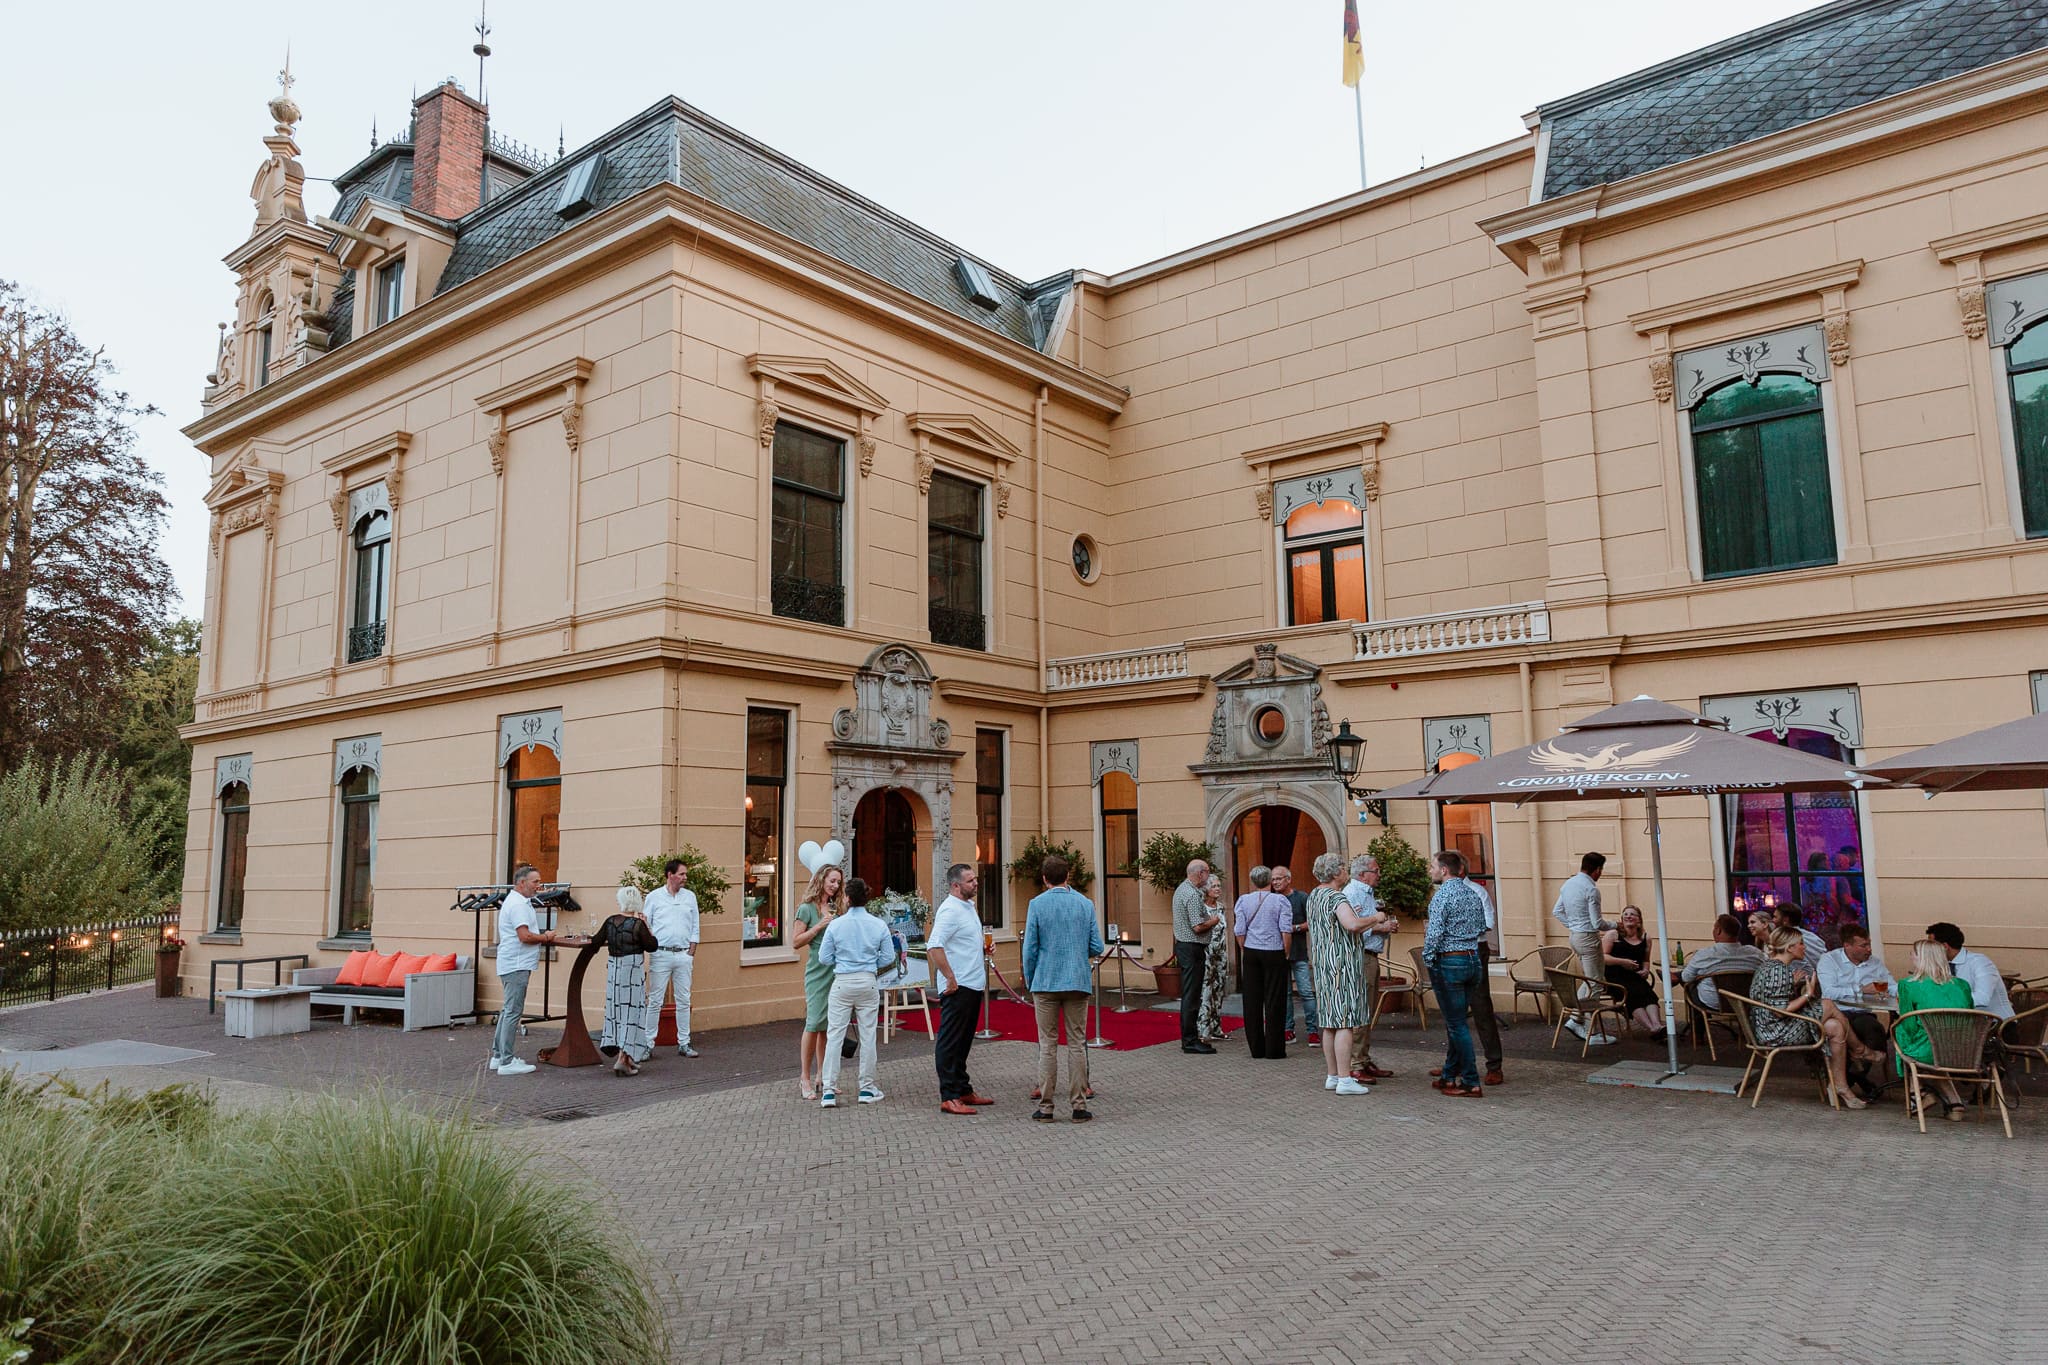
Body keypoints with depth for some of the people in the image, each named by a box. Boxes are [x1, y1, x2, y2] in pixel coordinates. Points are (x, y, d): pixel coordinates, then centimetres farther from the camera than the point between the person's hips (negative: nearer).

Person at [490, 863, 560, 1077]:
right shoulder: (518, 904, -15)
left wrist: (542, 936, 10)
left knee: (508, 1010, 16)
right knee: (513, 1011, -8)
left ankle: (498, 1056, 23)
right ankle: (506, 1062, -6)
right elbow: (525, 936, -23)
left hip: (513, 965, 11)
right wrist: (546, 937, -7)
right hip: (516, 965, -11)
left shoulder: (519, 902, 19)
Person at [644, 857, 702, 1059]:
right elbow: (645, 927, 4)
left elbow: (694, 928, 12)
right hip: (661, 954, -3)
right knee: (655, 1001, -1)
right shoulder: (654, 897, 2)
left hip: (683, 954, 3)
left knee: (684, 1001, 5)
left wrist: (692, 953, 4)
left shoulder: (690, 896, 9)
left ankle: (683, 1043, 11)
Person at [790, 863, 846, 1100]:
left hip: (837, 971, 6)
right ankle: (805, 1079, 1)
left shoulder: (835, 908, 13)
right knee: (814, 1023, -7)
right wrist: (821, 925, -14)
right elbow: (796, 942, -8)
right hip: (817, 973, -6)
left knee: (828, 1025, 9)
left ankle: (822, 1076, 17)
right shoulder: (807, 908, -4)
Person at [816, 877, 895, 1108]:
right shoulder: (879, 925, -2)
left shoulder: (835, 925, -5)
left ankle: (829, 1091, 0)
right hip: (868, 984, 1)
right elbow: (888, 958, 2)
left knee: (834, 1036, 2)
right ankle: (867, 1089, 15)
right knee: (868, 1036, 9)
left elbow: (824, 958, 0)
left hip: (842, 983, -1)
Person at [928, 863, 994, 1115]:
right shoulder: (950, 910, -16)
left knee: (962, 1042, 17)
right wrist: (950, 979, -24)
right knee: (950, 1042, -4)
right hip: (957, 988, -10)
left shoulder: (968, 906, 15)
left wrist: (983, 947, 11)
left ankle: (964, 1091, 26)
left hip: (972, 985, 10)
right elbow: (934, 946, -26)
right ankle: (949, 1097, -1)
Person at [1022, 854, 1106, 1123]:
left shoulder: (1037, 904, -4)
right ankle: (1079, 1105, 6)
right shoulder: (1086, 904, 3)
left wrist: (1029, 981, 10)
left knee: (1048, 1045, 4)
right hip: (1078, 982, 2)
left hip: (1046, 982, -1)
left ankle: (1045, 1106, 6)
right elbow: (1097, 948, 2)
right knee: (1077, 1044, 6)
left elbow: (1030, 949, -4)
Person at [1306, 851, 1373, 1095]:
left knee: (1330, 1023, 12)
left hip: (1324, 965, 10)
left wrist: (1351, 915, 29)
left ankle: (1332, 1076, 17)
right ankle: (1345, 1080, -8)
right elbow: (1352, 924, -31)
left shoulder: (1314, 896, 15)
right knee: (1345, 1023, -8)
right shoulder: (1336, 897, -16)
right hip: (1342, 965, -10)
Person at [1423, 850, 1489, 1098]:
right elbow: (1482, 929, 16)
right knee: (1455, 1021, 16)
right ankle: (1450, 1076, 24)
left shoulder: (1442, 895, -15)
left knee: (1457, 1024, -2)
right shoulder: (1472, 893, 9)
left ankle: (1471, 1084, 0)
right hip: (1473, 959, 8)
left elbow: (1434, 933, -21)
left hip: (1449, 962, -8)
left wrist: (1427, 959, -8)